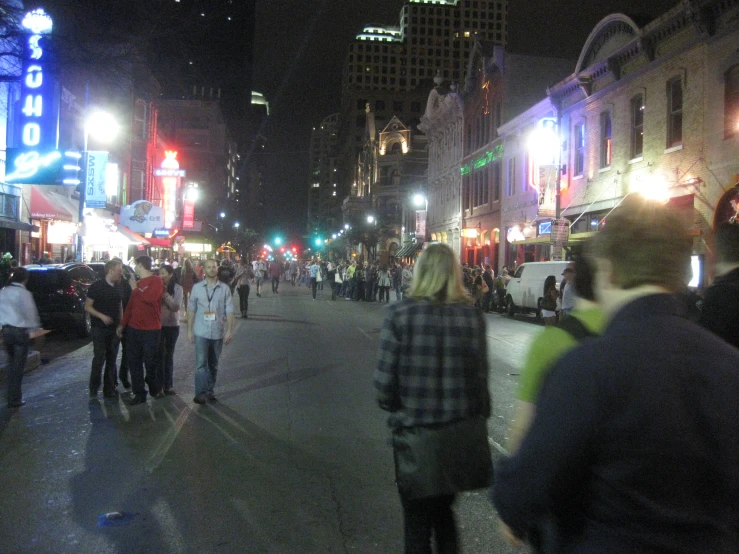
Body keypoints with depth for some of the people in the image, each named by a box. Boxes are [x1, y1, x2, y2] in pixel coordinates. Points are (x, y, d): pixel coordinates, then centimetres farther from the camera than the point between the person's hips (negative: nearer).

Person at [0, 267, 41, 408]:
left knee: (11, 362, 20)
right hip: (20, 331, -6)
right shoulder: (24, 293, -13)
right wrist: (34, 328, 1)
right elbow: (30, 312, -13)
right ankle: (15, 399, 4)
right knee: (18, 365, 1)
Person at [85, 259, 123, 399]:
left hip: (114, 329, 5)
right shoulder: (97, 286, -7)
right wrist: (101, 316, -21)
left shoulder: (118, 288, 9)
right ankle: (93, 391, 4)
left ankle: (109, 390, 15)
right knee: (99, 359, -7)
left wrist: (121, 325, 9)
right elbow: (87, 307, -8)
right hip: (99, 329, -5)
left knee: (111, 360, 8)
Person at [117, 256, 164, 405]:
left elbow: (150, 298, -23)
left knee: (151, 362, 3)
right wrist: (123, 324, 14)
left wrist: (135, 289, -9)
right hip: (133, 328, 7)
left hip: (151, 330, -7)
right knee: (134, 363, 5)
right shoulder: (138, 283, 15)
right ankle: (139, 393, 12)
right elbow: (130, 305, 17)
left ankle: (154, 388, 25)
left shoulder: (156, 280, -7)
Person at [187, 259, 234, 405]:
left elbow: (229, 311, 1)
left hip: (218, 333, 1)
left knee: (213, 364, 12)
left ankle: (209, 391, 22)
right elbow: (191, 310, 4)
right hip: (201, 332, -1)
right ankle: (200, 393, -4)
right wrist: (189, 330, 1)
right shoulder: (197, 288, 2)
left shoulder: (224, 289, 2)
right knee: (201, 363, -7)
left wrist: (230, 330, -5)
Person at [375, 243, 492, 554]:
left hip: (416, 437, -3)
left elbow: (385, 381, -12)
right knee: (444, 511, 26)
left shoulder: (400, 314, -12)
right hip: (461, 434, 3)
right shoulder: (472, 316, -6)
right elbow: (480, 377, -4)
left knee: (417, 523, 16)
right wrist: (479, 417, 13)